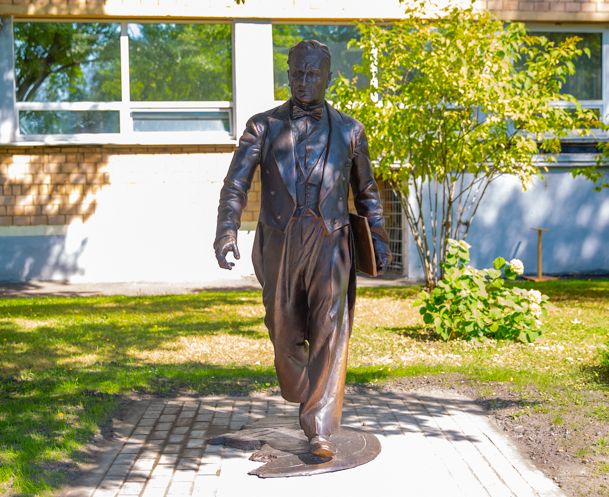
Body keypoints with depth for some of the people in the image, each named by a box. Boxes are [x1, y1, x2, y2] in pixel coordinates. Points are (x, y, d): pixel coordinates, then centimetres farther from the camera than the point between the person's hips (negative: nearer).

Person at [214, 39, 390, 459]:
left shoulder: (348, 130, 10)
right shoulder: (263, 126, 6)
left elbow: (366, 190, 21)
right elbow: (236, 183, -5)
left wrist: (379, 239, 14)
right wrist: (227, 231, -21)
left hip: (328, 244, -1)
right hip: (278, 245, 1)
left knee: (329, 335, -12)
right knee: (285, 334, 10)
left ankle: (320, 432, -12)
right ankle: (305, 399, 38)